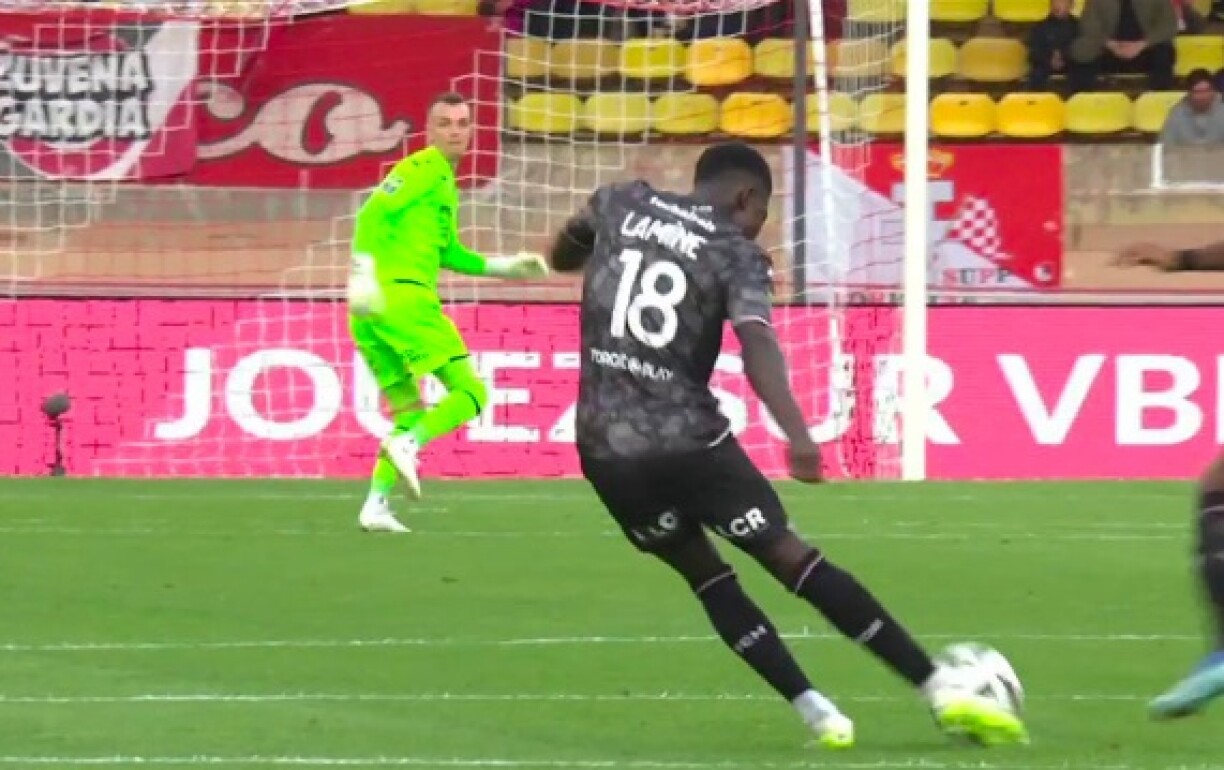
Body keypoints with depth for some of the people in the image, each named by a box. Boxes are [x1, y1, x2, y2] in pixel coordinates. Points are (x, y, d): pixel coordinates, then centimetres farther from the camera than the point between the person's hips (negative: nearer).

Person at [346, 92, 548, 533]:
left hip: (371, 314, 9)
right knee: (470, 393, -7)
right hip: (404, 296, -9)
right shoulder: (425, 168, -3)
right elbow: (372, 214, -15)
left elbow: (450, 254, 34)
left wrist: (508, 267, 31)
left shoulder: (446, 183, 26)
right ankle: (407, 445, -25)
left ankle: (376, 504, 3)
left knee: (409, 412, 14)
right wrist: (364, 275, -24)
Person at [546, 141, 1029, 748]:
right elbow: (757, 344, -20)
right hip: (689, 440, -4)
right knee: (792, 558, 5)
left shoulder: (619, 202, 11)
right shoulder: (737, 253, -2)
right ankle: (942, 690, 4)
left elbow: (560, 256, 30)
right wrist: (797, 433, -31)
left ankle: (816, 712, 10)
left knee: (706, 574, 20)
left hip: (606, 446, 4)